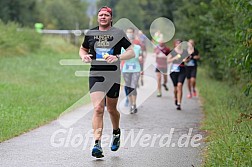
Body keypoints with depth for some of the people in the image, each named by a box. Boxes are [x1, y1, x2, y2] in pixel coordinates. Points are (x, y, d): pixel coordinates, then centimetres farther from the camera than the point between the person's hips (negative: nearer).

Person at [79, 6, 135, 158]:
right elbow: (83, 49, 24)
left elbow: (132, 52, 0)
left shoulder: (118, 33, 1)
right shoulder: (90, 34, 8)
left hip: (113, 75, 0)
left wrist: (117, 57, -17)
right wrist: (84, 56, 0)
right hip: (95, 75, 0)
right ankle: (97, 144, -20)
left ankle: (116, 132, 43)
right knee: (98, 109, -14)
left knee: (111, 109, 12)